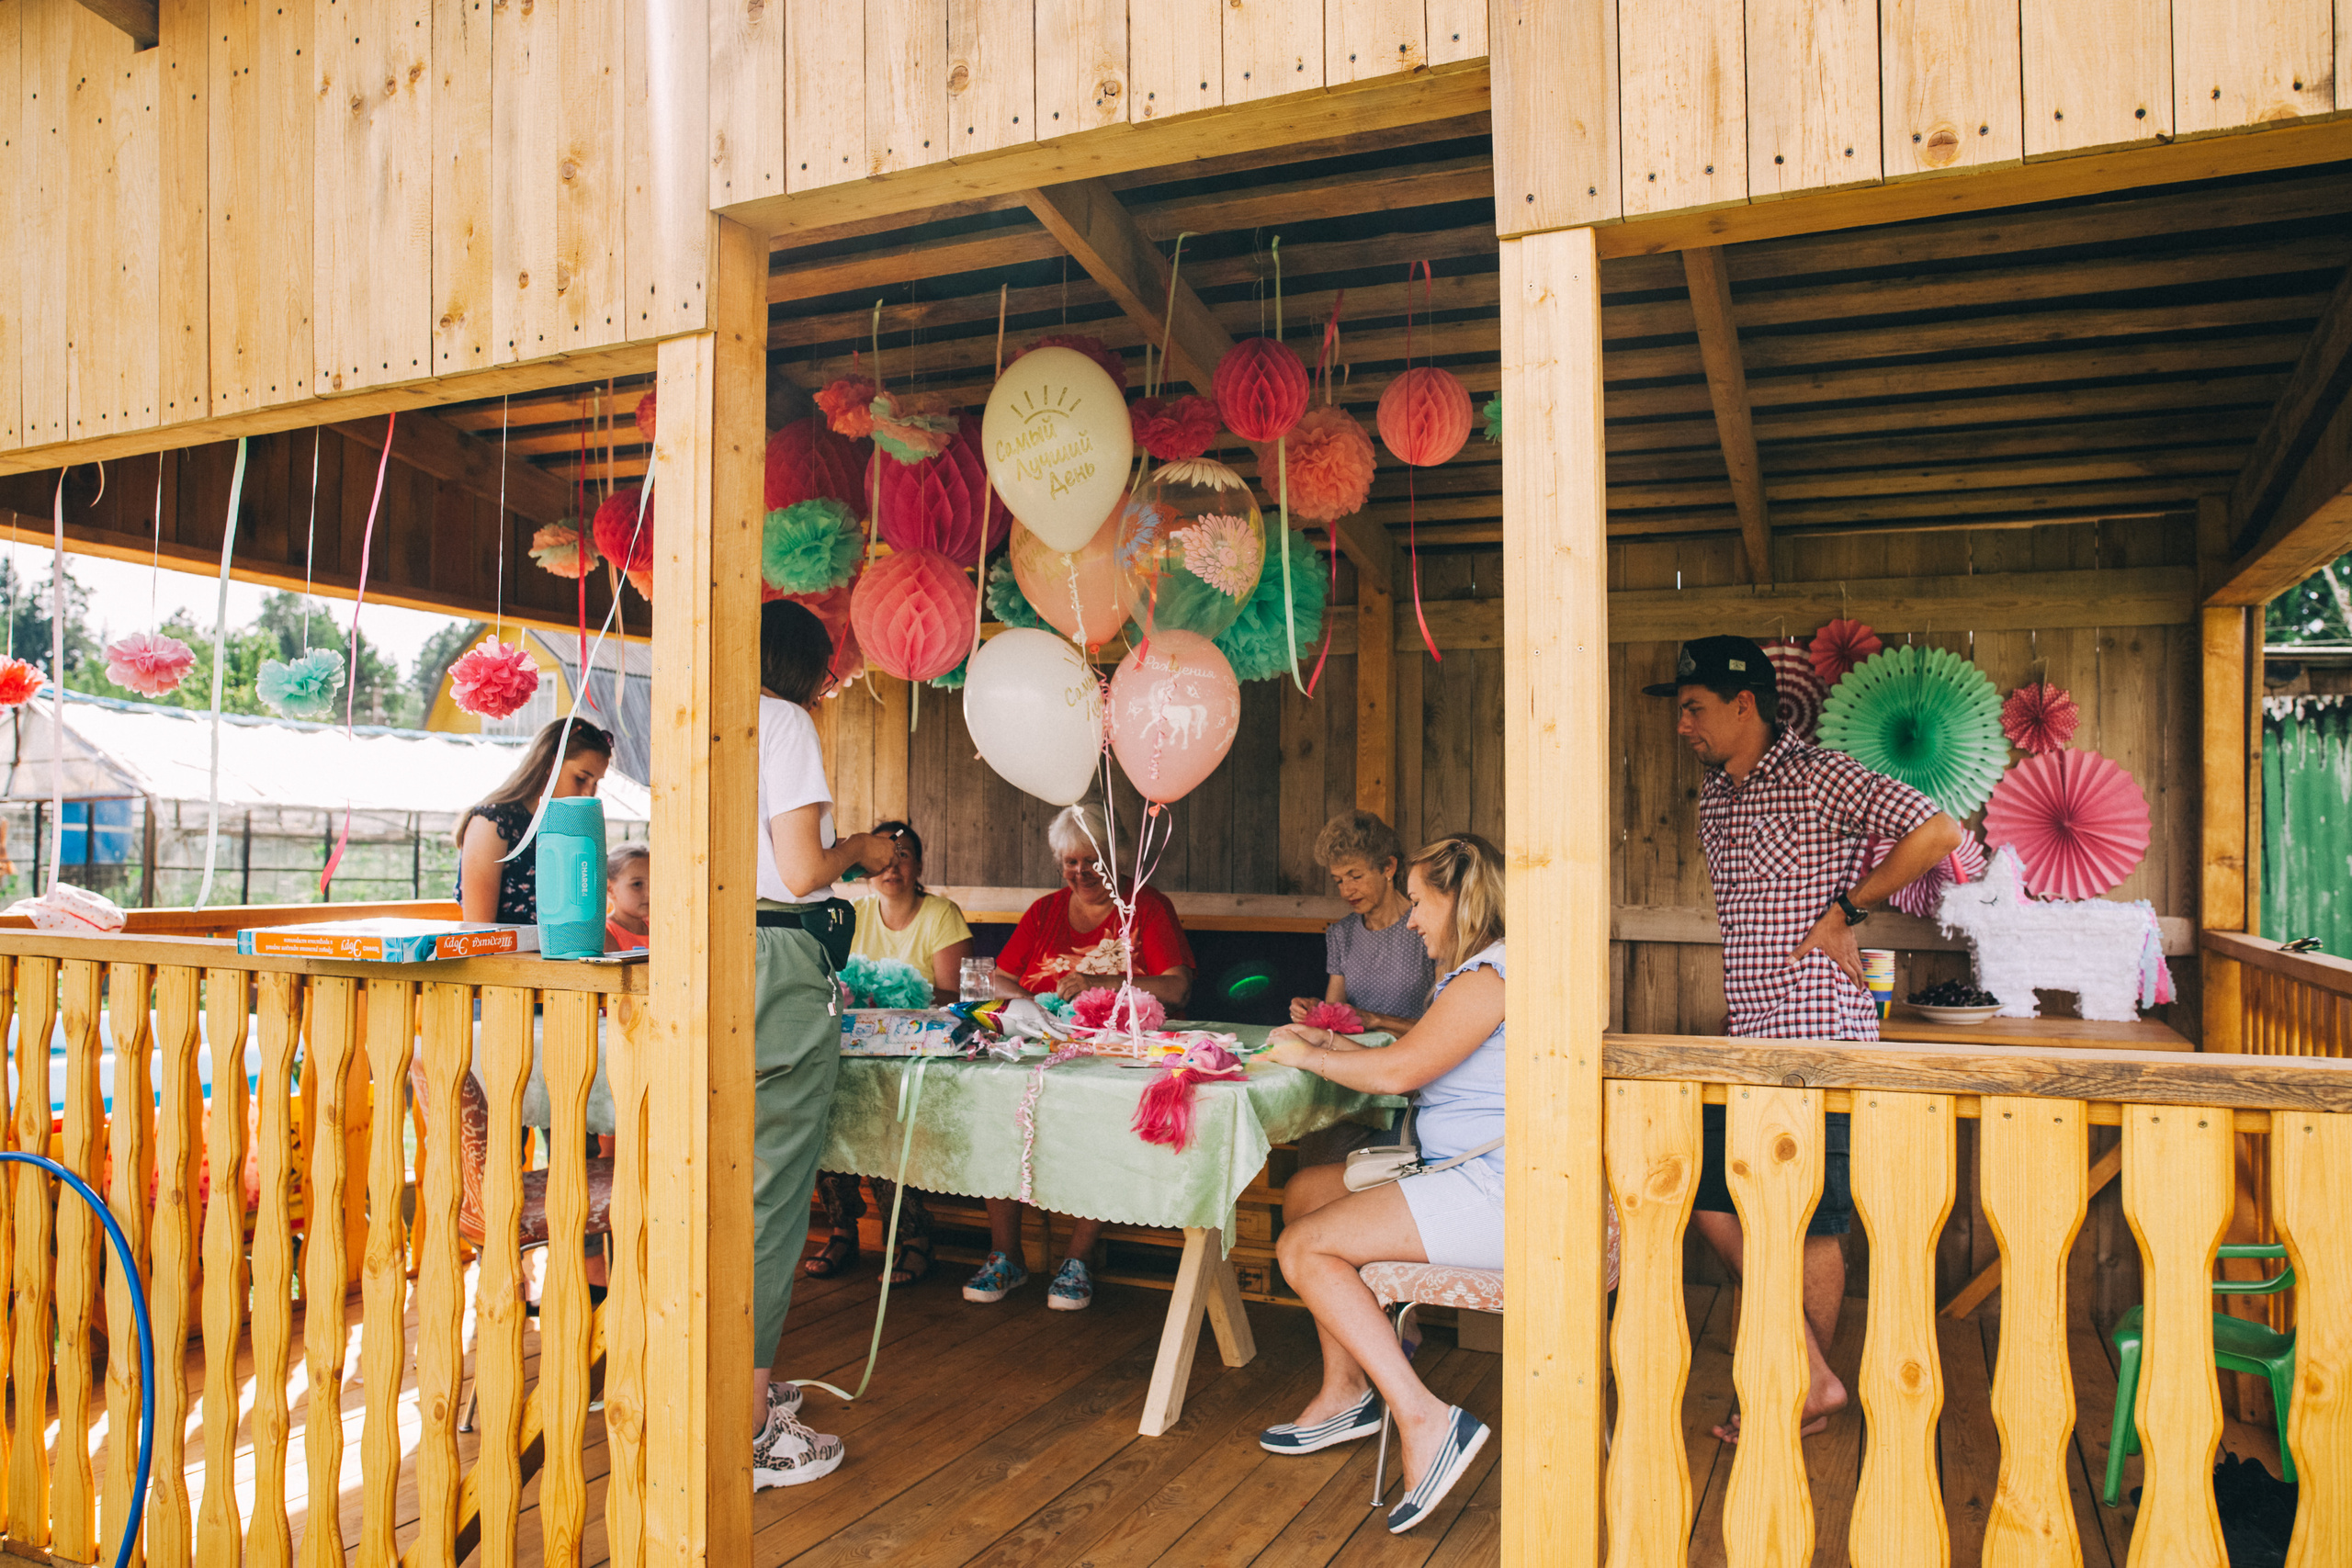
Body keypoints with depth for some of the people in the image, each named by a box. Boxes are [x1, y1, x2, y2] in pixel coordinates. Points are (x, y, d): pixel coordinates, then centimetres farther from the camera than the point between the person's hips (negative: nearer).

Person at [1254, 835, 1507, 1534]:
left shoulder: (1489, 977, -16)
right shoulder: (1478, 974, 18)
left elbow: (1398, 1070, -19)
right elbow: (1416, 1057, 21)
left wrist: (1305, 1057, -5)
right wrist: (1331, 1044, 15)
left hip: (1498, 1195, -11)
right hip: (1461, 1173, 11)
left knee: (1303, 1248, -14)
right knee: (1304, 1191, 13)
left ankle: (1423, 1420, -18)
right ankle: (1349, 1390, 15)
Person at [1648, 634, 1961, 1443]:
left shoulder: (1818, 777, -10)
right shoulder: (1714, 798, 14)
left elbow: (1938, 831, -17)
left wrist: (1845, 909, -14)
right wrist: (1740, 1009, 17)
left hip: (1817, 1036, -8)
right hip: (1749, 1040, 9)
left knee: (1810, 1217, 2)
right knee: (1710, 1199, 8)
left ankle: (1808, 1392, 20)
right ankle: (1813, 1374, 21)